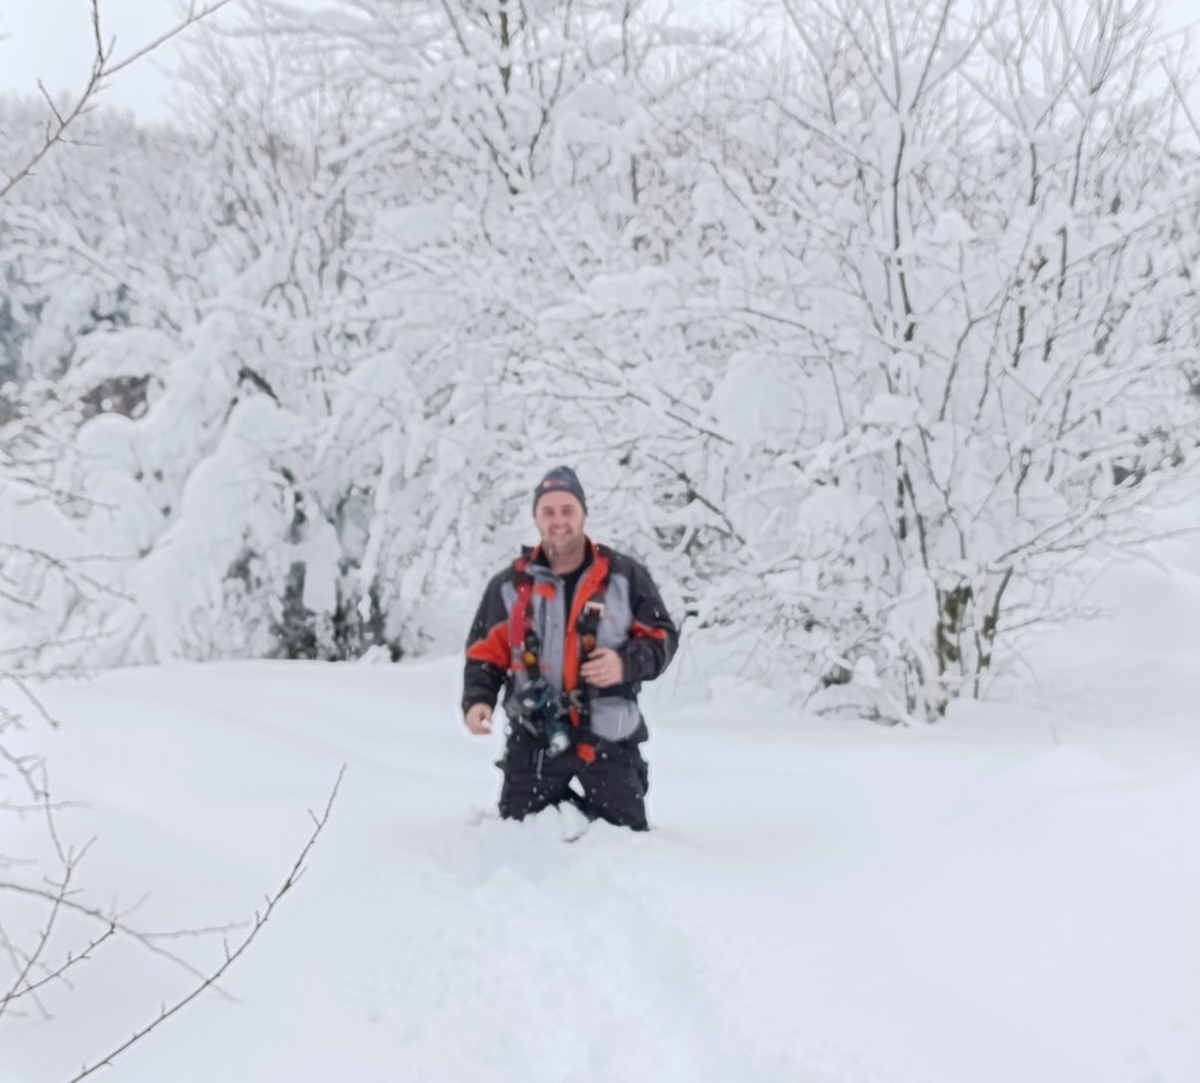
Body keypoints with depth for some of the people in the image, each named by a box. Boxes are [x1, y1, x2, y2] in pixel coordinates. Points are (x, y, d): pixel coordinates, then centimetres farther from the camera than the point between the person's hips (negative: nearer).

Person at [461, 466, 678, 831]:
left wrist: (627, 663, -17)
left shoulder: (624, 576, -1)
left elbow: (661, 636, 3)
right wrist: (477, 699, -10)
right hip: (533, 739, 1)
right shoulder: (509, 586, 4)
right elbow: (486, 653, 8)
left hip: (608, 738, -1)